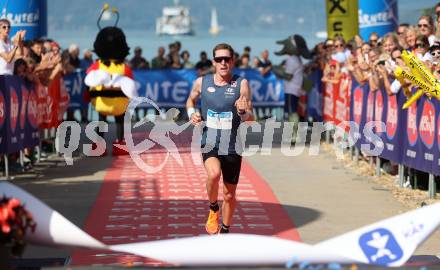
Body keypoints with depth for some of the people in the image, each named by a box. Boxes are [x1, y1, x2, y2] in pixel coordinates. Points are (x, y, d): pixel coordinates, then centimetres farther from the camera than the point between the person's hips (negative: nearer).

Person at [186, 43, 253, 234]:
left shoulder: (241, 84, -5)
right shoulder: (201, 82, 0)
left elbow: (250, 119, -5)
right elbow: (191, 100, 21)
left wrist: (243, 112, -27)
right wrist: (191, 113, 1)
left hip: (232, 146, 1)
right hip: (209, 142, 0)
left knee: (229, 194, 9)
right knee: (214, 174, -31)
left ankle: (225, 231, 33)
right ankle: (213, 209, -2)